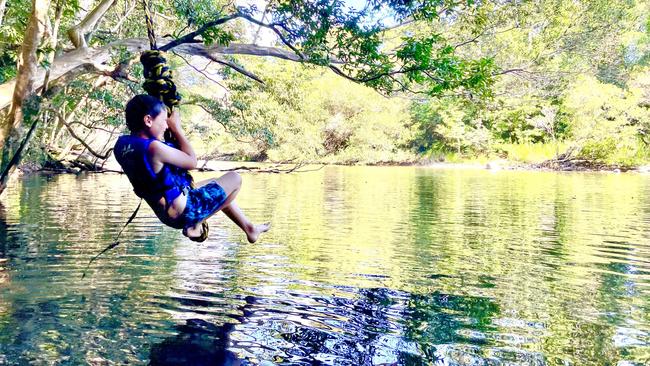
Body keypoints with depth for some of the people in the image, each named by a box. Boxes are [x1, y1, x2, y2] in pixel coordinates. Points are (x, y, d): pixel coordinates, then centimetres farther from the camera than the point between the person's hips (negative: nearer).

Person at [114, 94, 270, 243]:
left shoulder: (122, 144, -6)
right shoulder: (153, 148, -32)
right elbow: (191, 161, -17)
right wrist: (176, 128, -8)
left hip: (166, 215, 10)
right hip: (184, 213, -10)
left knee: (217, 185, 28)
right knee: (235, 178, 3)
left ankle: (250, 228, 33)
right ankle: (196, 224, 13)